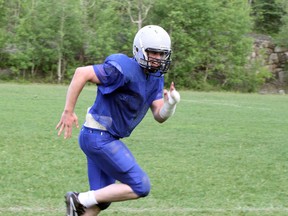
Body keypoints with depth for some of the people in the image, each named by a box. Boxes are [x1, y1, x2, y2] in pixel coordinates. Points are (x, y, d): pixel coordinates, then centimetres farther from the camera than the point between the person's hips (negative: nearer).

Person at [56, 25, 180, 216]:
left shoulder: (156, 77, 7)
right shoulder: (125, 70, -21)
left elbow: (159, 116, 5)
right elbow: (82, 73, -24)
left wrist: (171, 103, -18)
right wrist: (68, 111, -23)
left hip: (105, 138, 10)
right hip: (99, 137, -10)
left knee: (101, 200, 13)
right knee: (140, 187, -9)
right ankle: (81, 200, -4)